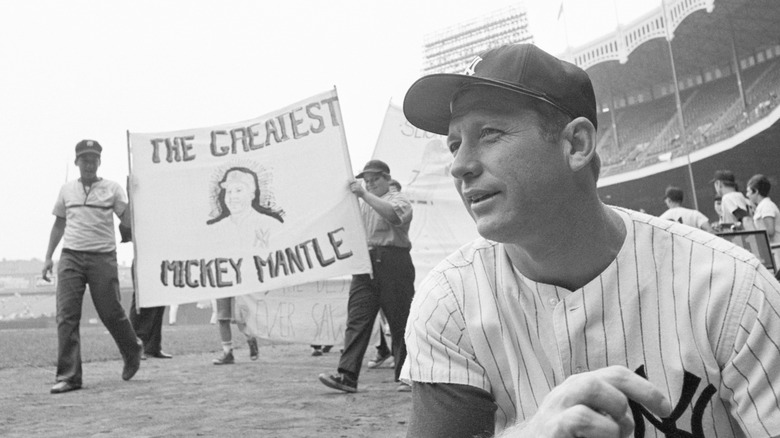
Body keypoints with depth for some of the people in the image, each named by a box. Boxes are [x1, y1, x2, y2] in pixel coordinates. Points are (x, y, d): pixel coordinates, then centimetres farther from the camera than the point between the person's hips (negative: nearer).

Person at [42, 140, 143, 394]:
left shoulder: (112, 189, 5)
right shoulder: (67, 190, 14)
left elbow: (128, 220, -2)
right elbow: (59, 224, 21)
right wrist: (48, 256, 16)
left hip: (103, 258, -2)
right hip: (70, 258, 3)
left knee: (111, 313, 0)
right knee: (66, 315, -7)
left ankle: (133, 353, 28)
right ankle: (68, 376, -4)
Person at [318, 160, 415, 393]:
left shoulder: (398, 199, 6)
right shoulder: (361, 204, 25)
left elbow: (393, 214, -18)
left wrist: (365, 194, -24)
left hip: (392, 263, -5)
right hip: (365, 264, 5)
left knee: (400, 321, -1)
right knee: (356, 320, -6)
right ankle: (347, 376, -10)